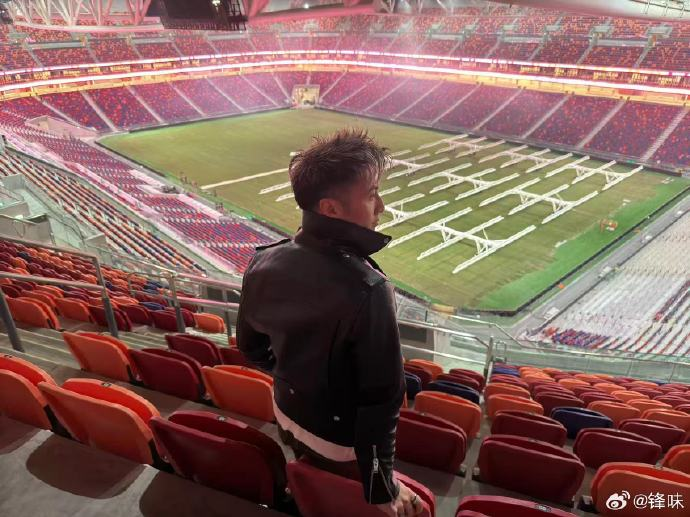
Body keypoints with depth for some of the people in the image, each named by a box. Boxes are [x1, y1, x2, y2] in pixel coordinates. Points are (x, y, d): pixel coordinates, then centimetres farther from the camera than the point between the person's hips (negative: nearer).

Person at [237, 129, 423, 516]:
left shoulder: (264, 262, -15)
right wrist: (382, 486, -14)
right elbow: (382, 398, -28)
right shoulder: (367, 290, -35)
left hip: (289, 418, 6)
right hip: (342, 441, -5)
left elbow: (252, 347, 0)